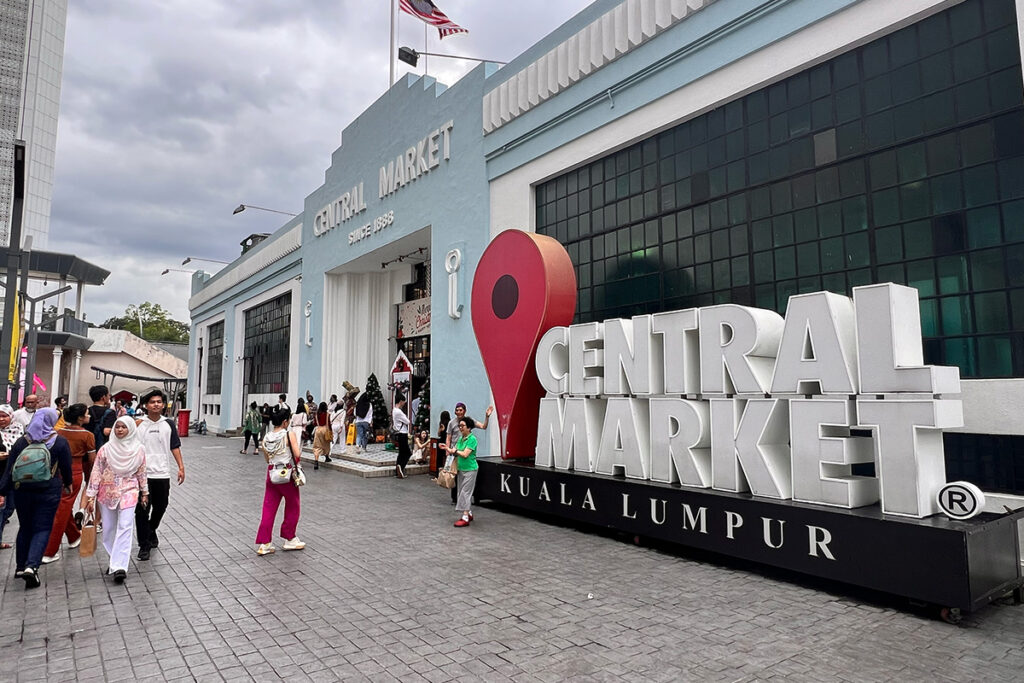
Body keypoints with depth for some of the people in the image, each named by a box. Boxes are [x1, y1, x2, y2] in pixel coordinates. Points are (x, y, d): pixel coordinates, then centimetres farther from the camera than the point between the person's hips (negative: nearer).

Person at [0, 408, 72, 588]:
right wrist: (67, 484, 18)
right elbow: (66, 466, 2)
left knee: (25, 527, 17)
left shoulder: (21, 441, 3)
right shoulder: (59, 441, -4)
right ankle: (31, 566, -15)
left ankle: (20, 567, 24)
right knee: (42, 529, 1)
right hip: (49, 491, -3)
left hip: (23, 491, 3)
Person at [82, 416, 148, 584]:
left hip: (129, 491, -1)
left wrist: (145, 492, 7)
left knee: (125, 527, -6)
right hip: (107, 492, 1)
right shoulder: (106, 449, -1)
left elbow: (142, 472, 3)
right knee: (109, 529, 4)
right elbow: (96, 472, 2)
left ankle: (119, 567, -4)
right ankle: (114, 560, 15)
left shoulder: (138, 449, -3)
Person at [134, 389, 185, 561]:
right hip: (142, 474, -2)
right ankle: (144, 545, 10)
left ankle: (151, 531, 41)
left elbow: (175, 447, 7)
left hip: (162, 474, 2)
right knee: (142, 510, -1)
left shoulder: (168, 424, 3)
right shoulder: (138, 424, -3)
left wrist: (181, 467, 1)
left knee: (160, 507, 13)